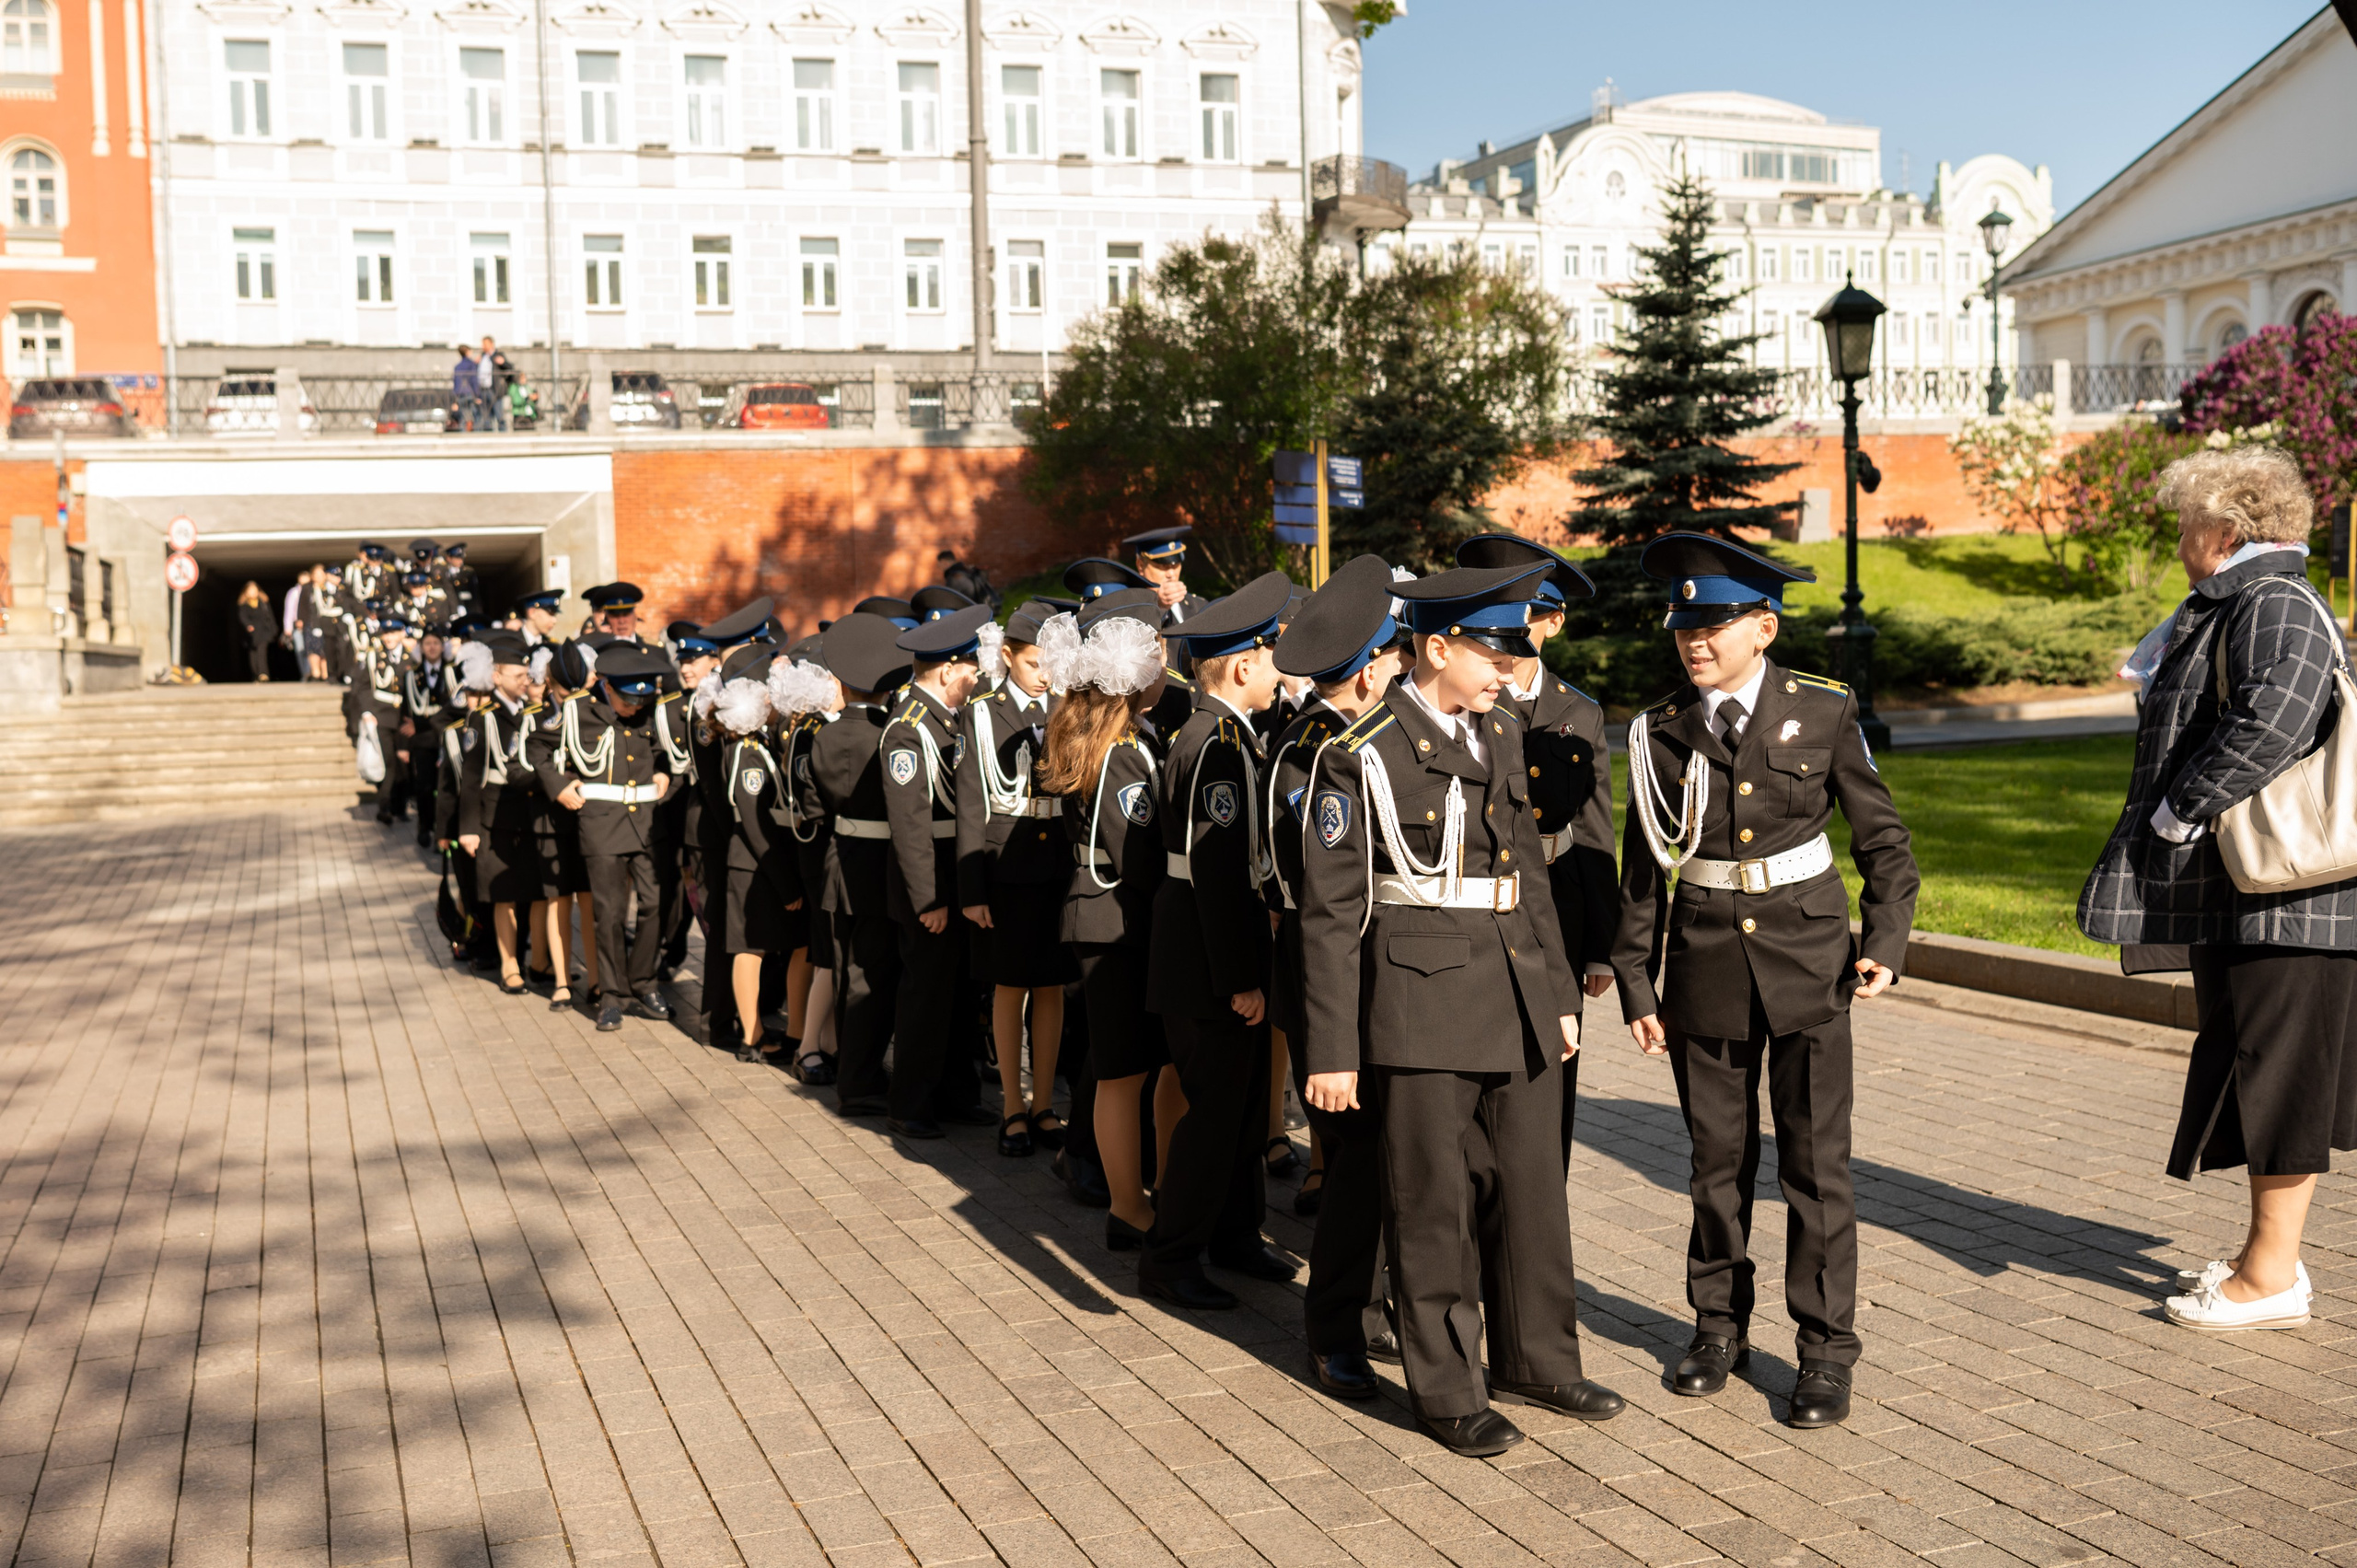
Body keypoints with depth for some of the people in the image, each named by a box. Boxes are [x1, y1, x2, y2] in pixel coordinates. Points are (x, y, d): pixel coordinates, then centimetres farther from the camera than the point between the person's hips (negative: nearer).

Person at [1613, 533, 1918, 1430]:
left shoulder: (1823, 712, -3)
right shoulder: (1662, 732, 1)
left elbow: (1882, 836, 4)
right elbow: (1643, 870, 7)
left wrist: (1886, 941, -7)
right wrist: (1636, 986, 6)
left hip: (1806, 958, -2)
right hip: (1706, 964, 2)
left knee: (1817, 1162, 2)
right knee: (1718, 1160, 12)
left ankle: (1826, 1349, 15)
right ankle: (1719, 1325, 28)